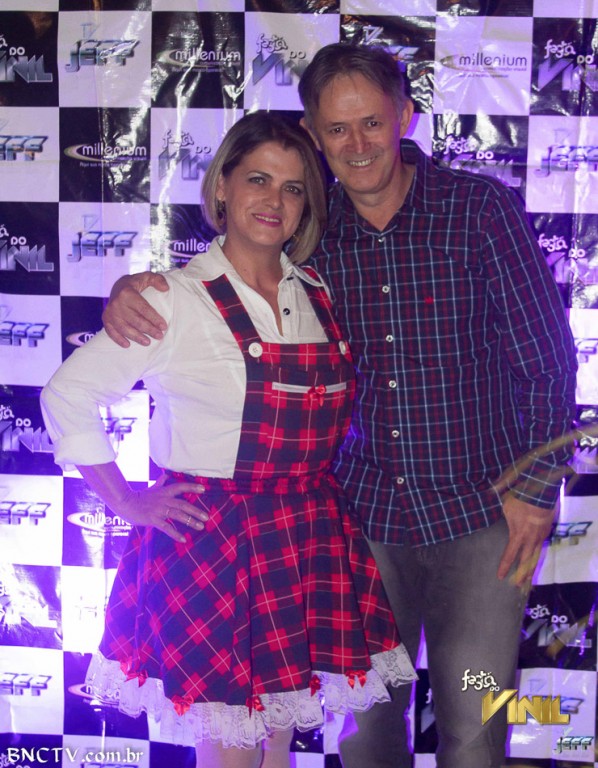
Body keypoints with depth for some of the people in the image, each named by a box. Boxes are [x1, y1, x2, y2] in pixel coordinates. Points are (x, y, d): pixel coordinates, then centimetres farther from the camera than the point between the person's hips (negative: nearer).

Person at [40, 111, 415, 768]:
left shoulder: (318, 296, 7)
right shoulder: (177, 301, -9)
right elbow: (67, 396, -4)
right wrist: (126, 501, -7)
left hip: (308, 542, 5)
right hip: (208, 542, -5)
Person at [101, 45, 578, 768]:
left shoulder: (481, 208, -7)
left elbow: (546, 359, -4)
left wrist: (535, 488, -8)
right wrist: (132, 288, -10)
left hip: (479, 515, -2)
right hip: (362, 512, 3)